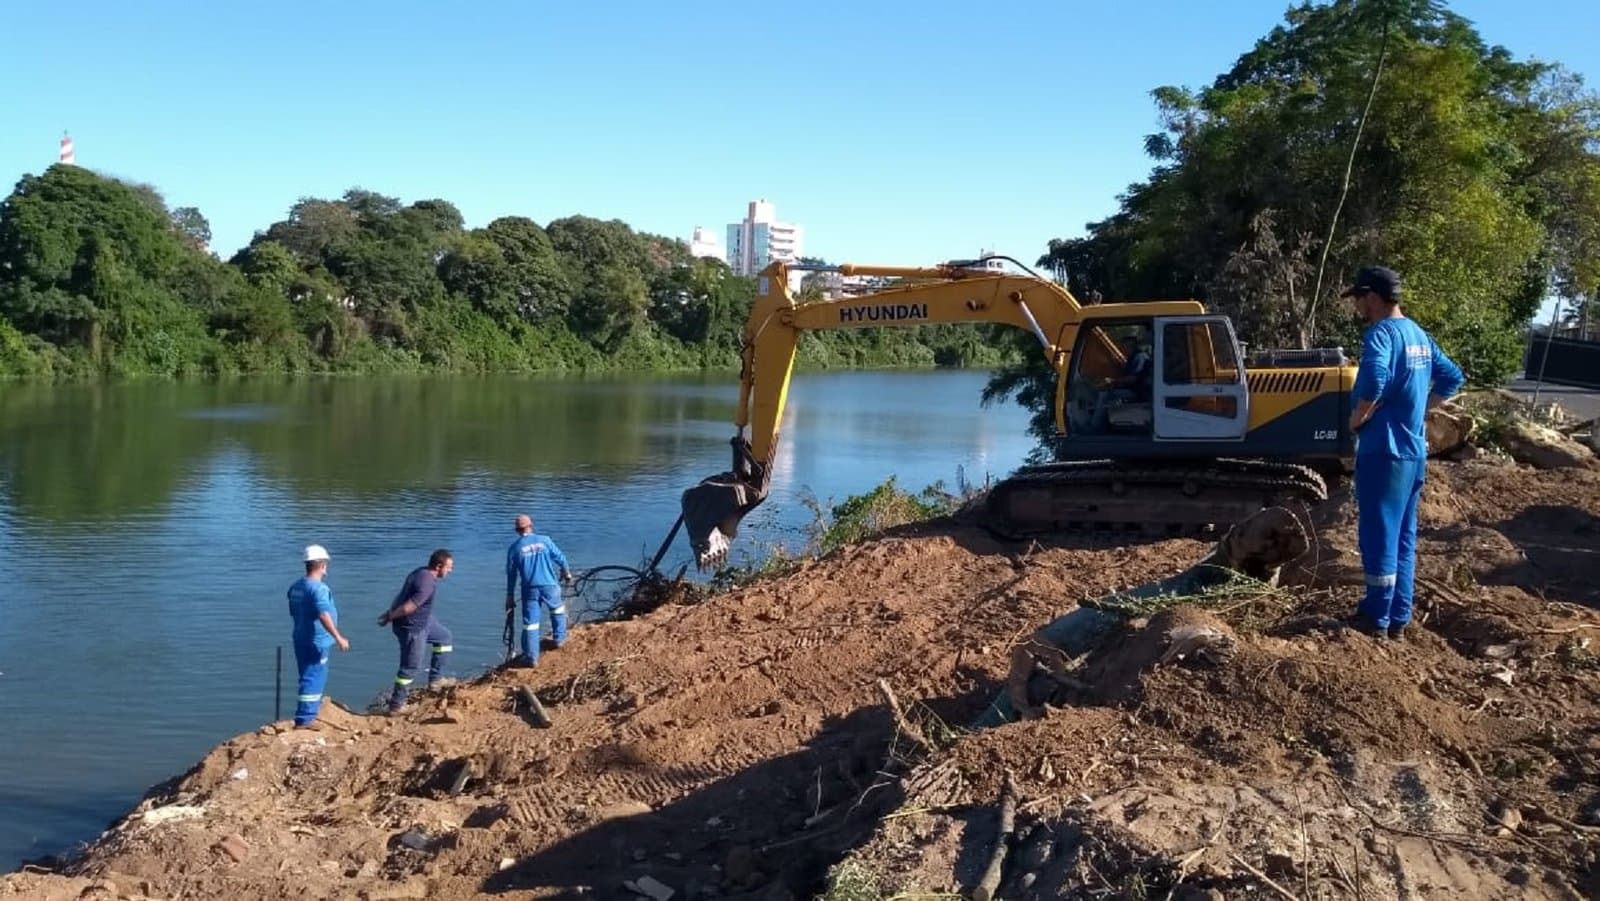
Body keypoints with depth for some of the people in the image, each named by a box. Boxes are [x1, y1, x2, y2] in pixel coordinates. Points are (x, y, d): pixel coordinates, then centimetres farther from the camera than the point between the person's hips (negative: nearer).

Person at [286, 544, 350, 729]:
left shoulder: (296, 586, 9)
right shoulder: (318, 588, -19)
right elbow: (323, 615, -29)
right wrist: (338, 638, -29)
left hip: (301, 639, 9)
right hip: (316, 641, -9)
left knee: (317, 676, 22)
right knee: (313, 678, -4)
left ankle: (312, 710, 34)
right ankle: (304, 719, -4)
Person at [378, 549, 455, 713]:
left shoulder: (421, 572, 2)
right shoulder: (428, 584, -29)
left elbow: (402, 595, 8)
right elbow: (409, 607, -29)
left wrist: (390, 613, 11)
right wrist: (390, 617, -15)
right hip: (412, 628, -10)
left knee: (444, 636, 24)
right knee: (410, 667, 1)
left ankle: (436, 679, 28)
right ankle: (396, 705, 12)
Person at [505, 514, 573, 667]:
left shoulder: (514, 548, 1)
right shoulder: (544, 540, -1)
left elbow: (511, 574, 4)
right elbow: (560, 557, 5)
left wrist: (510, 596, 11)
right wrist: (567, 573, 24)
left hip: (530, 589, 0)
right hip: (549, 585, 0)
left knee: (530, 622, 3)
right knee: (557, 609, 28)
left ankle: (531, 657, 2)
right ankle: (559, 638, 33)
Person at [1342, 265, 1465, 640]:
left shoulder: (1381, 333, -14)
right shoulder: (1419, 335, 14)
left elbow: (1374, 380, -33)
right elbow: (1452, 378, 24)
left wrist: (1357, 420, -17)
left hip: (1384, 450, -9)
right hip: (1414, 451, 9)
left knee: (1379, 535, -1)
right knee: (1404, 535, 13)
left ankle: (1377, 617, 5)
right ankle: (1399, 616, 19)